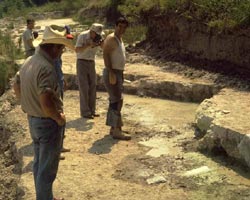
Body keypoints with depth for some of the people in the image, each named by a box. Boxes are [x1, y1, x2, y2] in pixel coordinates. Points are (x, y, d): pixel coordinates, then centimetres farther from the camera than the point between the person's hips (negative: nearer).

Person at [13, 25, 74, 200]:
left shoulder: (29, 61, 4)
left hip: (33, 119, 10)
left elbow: (17, 87, 15)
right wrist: (59, 118, -17)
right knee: (48, 168, 5)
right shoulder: (46, 68, -26)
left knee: (39, 163, 22)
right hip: (47, 123, -10)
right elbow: (46, 102, -33)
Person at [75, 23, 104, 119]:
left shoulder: (97, 37, 2)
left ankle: (92, 110, 17)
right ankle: (85, 112, -1)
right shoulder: (82, 36, -14)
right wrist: (89, 45, -30)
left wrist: (102, 42, -18)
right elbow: (77, 50, -22)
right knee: (84, 88, -6)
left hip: (91, 62, 6)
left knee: (92, 87, 8)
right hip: (82, 62, -6)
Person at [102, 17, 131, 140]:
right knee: (117, 101, -13)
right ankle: (117, 131, -12)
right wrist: (111, 73, -27)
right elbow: (106, 55, -21)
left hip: (118, 73, 10)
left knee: (115, 101, 13)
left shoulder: (119, 39, 17)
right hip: (112, 73, -10)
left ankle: (113, 128, 21)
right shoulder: (111, 38, -12)